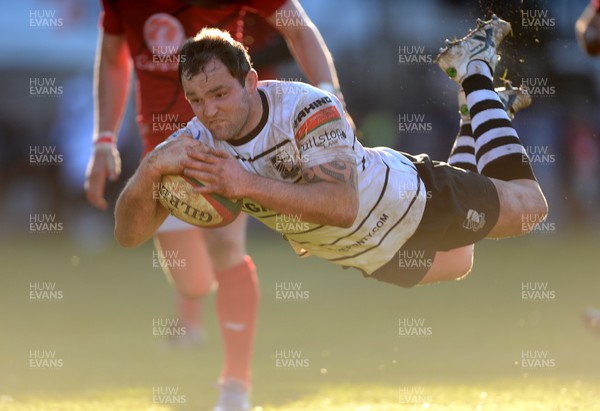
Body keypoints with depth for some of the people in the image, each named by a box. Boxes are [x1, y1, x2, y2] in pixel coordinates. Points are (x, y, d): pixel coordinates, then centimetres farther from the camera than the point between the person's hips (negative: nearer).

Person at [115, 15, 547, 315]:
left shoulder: (308, 109, -38)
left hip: (411, 197, -5)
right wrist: (148, 171, -50)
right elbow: (129, 234, -28)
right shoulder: (197, 142, -25)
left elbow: (343, 206, -48)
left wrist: (249, 185, -58)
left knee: (529, 203, 17)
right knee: (455, 264, 31)